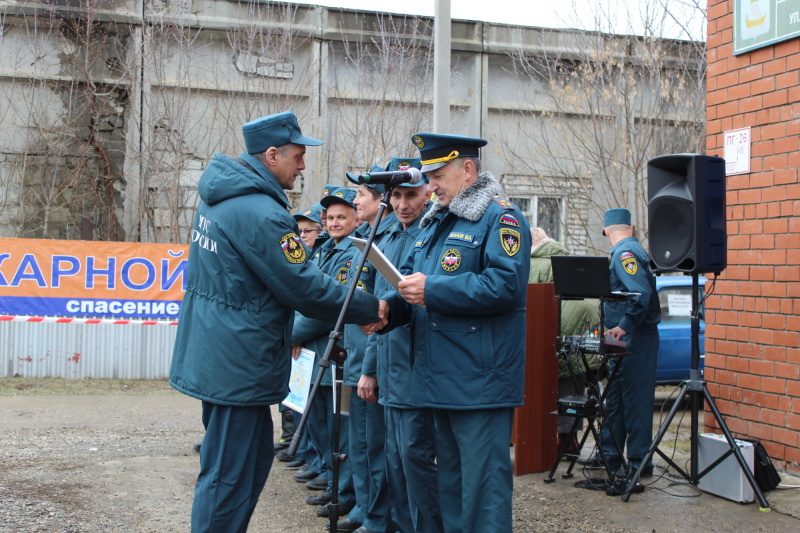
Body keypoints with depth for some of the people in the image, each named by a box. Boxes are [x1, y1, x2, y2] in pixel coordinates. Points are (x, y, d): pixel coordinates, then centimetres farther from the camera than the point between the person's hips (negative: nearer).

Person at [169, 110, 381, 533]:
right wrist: (373, 309, -8)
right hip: (240, 364, -10)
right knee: (230, 475, -2)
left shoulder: (220, 196, 10)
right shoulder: (261, 213, -22)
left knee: (253, 454, 21)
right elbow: (305, 288, -19)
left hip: (213, 352, 10)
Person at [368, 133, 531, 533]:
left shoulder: (500, 218, -9)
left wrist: (432, 289, -20)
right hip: (440, 377, 9)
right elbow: (410, 279, 18)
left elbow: (506, 284, -22)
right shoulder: (433, 222, 17)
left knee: (483, 482, -4)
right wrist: (389, 308, -5)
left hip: (479, 380, -9)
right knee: (449, 477, 18)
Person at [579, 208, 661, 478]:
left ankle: (640, 462, 1)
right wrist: (615, 327, 17)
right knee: (615, 397, 14)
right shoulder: (630, 250, 18)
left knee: (635, 399, -5)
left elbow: (641, 295, -26)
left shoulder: (625, 253, -13)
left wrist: (624, 326, -20)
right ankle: (610, 453, 21)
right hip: (628, 338, 10)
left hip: (635, 338, -10)